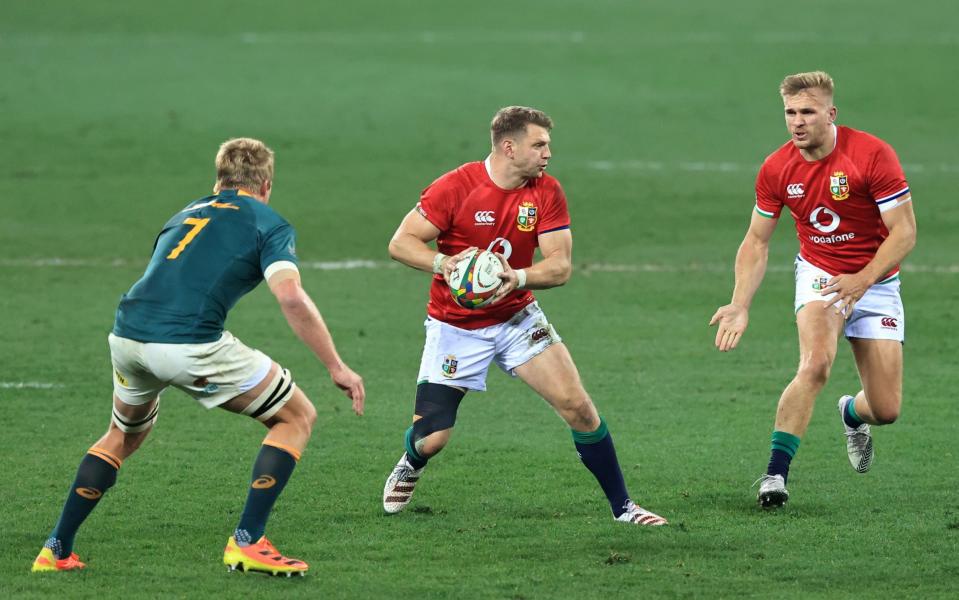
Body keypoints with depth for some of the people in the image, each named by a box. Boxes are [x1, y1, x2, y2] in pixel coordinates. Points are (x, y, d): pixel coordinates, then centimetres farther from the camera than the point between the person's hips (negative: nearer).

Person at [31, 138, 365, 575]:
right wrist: (336, 367, -3)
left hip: (126, 337, 6)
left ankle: (56, 550, 30)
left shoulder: (188, 213, 28)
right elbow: (291, 297, -7)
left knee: (125, 434, 35)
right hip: (190, 343, -6)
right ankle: (247, 541, 2)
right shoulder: (269, 224, 10)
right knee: (297, 417, 12)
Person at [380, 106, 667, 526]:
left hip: (517, 318, 3)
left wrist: (518, 278, -32)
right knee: (430, 439, -7)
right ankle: (410, 468, 32)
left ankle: (621, 505, 2)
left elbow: (560, 266, -12)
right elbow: (400, 242, -16)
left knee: (578, 406, -12)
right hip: (456, 328, -3)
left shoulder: (546, 192, -7)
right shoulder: (456, 187, -17)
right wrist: (443, 263, -35)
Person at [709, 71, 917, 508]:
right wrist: (740, 306, -12)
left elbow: (904, 231, -17)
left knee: (886, 409, -2)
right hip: (819, 274, 1)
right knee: (815, 364, -30)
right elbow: (757, 241, 1)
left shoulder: (872, 154, -19)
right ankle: (775, 473, -28)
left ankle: (852, 414, 37)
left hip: (876, 282, -1)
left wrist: (862, 280, -30)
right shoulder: (776, 169, -9)